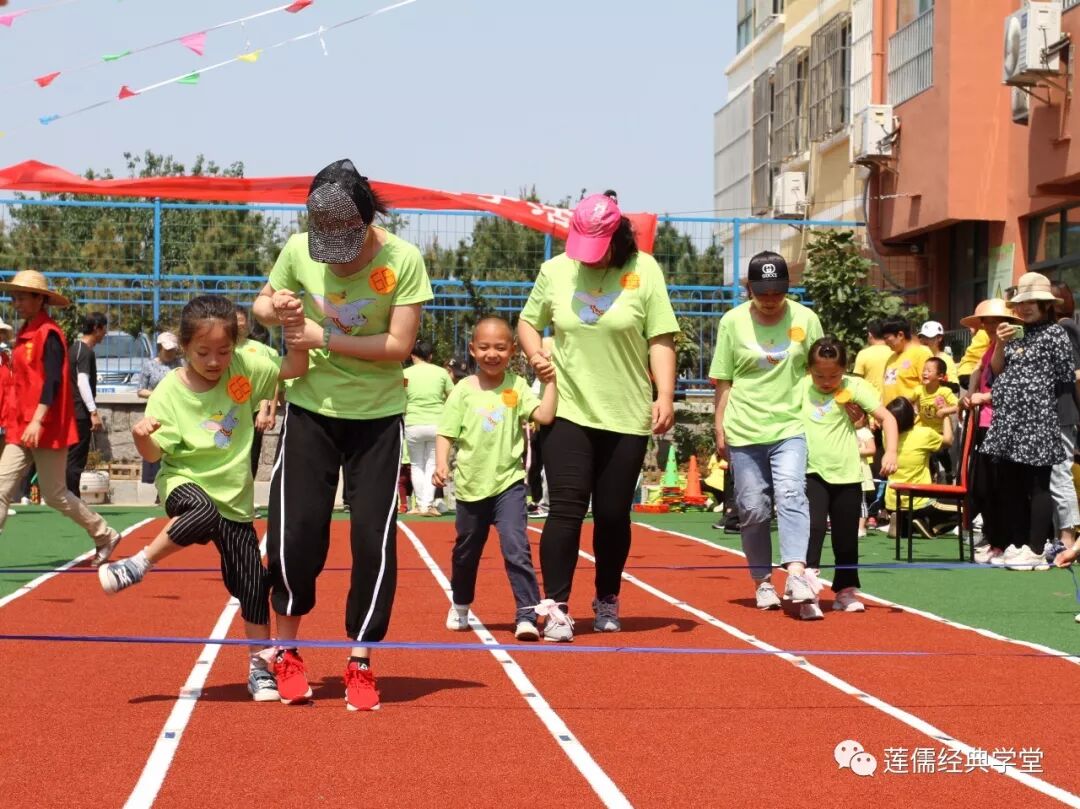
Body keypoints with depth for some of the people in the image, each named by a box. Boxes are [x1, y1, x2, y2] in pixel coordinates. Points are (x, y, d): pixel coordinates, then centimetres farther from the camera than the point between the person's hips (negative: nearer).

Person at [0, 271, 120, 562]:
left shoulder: (49, 333, -11)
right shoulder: (25, 333, 14)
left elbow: (53, 381, -20)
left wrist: (38, 421, -27)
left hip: (47, 429, -8)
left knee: (55, 495, 0)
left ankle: (105, 537, 19)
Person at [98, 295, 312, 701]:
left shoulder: (244, 368, -5)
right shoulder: (170, 391, -12)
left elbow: (295, 367, -5)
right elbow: (154, 454, -12)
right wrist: (142, 436, -34)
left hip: (234, 497, 3)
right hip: (186, 483, -3)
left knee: (251, 582, 2)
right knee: (204, 515, -40)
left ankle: (261, 664, 20)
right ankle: (140, 563, -19)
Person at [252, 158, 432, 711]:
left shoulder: (403, 260, -15)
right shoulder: (298, 249, -7)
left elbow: (399, 345, -17)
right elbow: (263, 303, 10)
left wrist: (325, 338, -21)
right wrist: (275, 308, -14)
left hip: (378, 416, -1)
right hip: (311, 410, 1)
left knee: (374, 539, -2)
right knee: (295, 531, -2)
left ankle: (360, 663, 12)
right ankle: (286, 650, 19)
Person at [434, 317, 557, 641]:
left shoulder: (517, 386, -3)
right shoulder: (464, 390, -3)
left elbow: (545, 416, -14)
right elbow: (446, 433, -2)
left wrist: (550, 382, -19)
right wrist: (441, 464, -16)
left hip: (508, 483, -2)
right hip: (471, 486, 2)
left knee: (516, 547, -18)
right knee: (466, 551, 19)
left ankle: (527, 616, -15)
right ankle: (460, 606, 42)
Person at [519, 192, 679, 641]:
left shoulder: (643, 271, -4)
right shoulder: (555, 270, 2)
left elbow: (661, 339, -3)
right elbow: (528, 321, 15)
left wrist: (665, 395, -12)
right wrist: (536, 355, -5)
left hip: (627, 417, 0)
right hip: (568, 412, 0)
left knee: (613, 515, 8)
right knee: (566, 509, -7)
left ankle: (607, 601, 26)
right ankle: (556, 607, -4)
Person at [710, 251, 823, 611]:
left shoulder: (806, 319, 1)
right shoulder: (732, 322, 0)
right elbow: (723, 380, 5)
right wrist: (720, 429, 3)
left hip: (790, 427, -1)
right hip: (744, 431, 1)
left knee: (791, 494, -20)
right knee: (753, 509, 4)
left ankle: (796, 573, -29)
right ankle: (762, 581, 16)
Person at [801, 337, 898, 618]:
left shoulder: (854, 387, -5)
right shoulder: (801, 388, 1)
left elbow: (886, 417, -10)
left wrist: (891, 452, -24)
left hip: (846, 474, 0)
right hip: (812, 473, 0)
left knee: (846, 537, 10)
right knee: (813, 527, -19)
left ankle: (846, 591, 28)